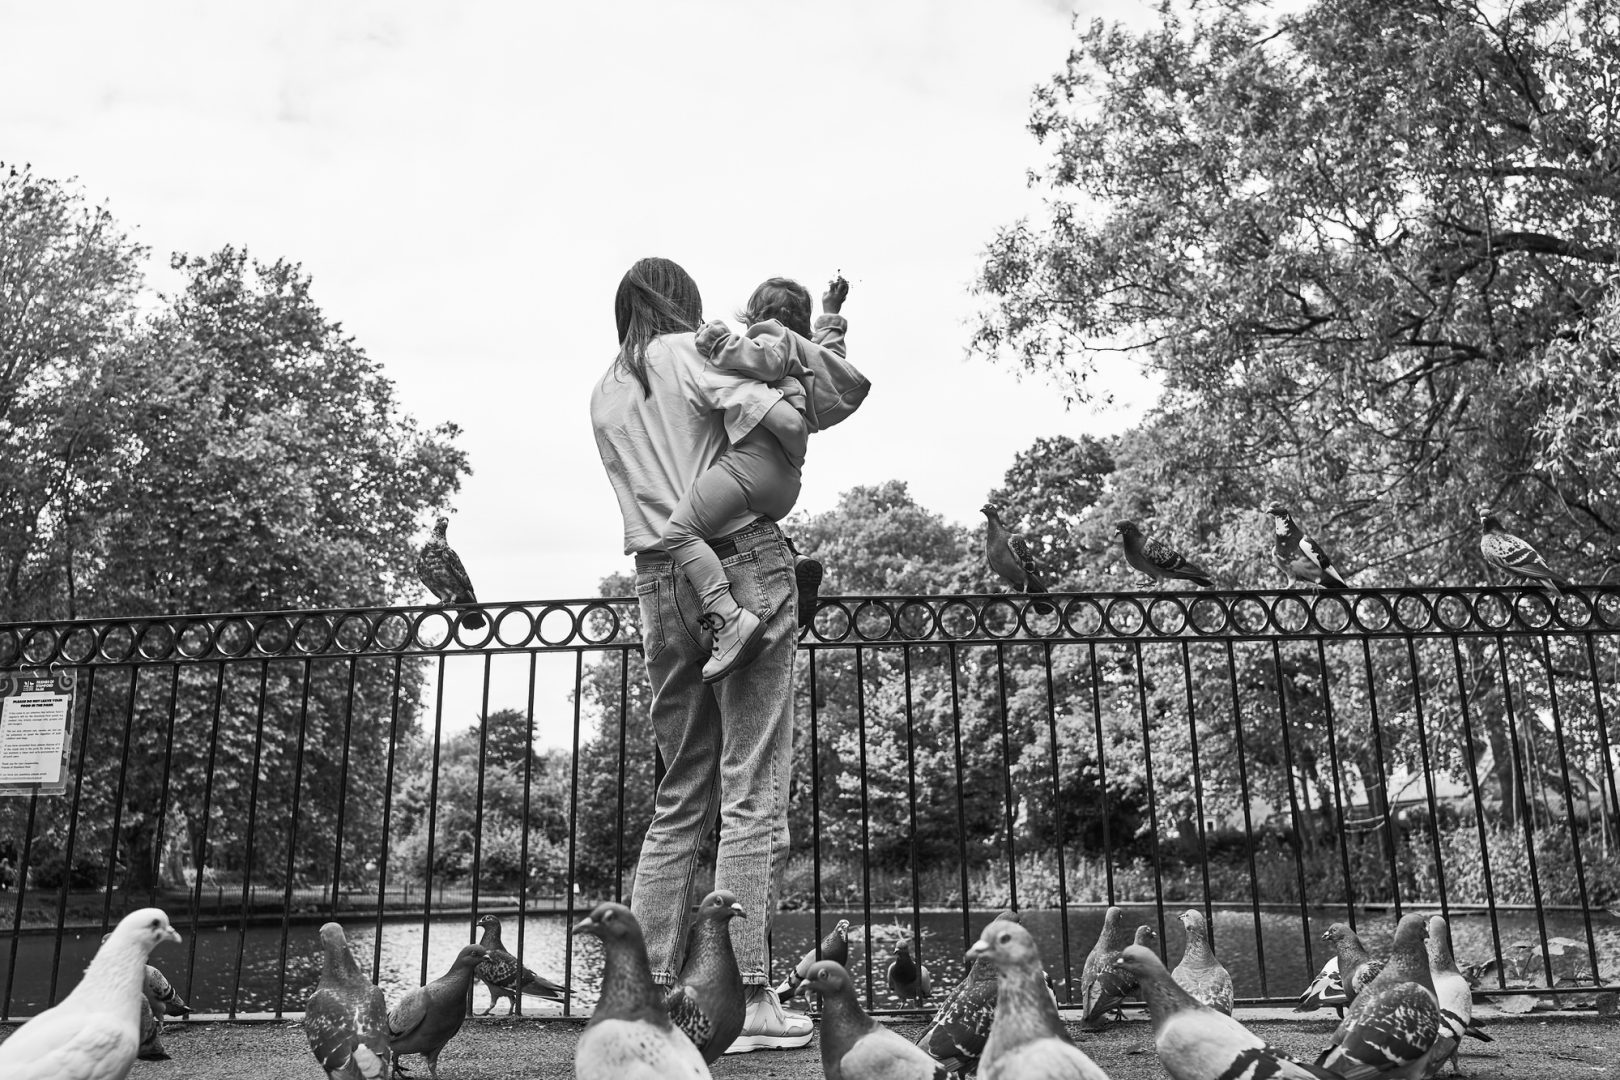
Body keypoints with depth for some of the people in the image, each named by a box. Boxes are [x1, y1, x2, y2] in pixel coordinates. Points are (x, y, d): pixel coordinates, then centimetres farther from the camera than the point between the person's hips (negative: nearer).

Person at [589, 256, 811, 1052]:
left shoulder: (604, 394, 19)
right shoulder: (692, 350, 1)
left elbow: (670, 468, 13)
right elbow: (780, 417, -13)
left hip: (658, 582, 6)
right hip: (742, 563, -6)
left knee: (680, 797, 11)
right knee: (752, 792, -4)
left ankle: (650, 991, 11)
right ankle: (744, 997, -4)